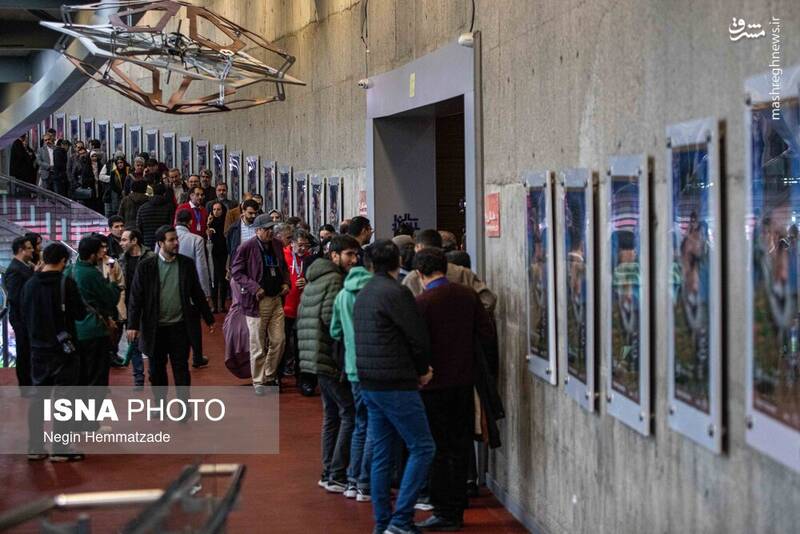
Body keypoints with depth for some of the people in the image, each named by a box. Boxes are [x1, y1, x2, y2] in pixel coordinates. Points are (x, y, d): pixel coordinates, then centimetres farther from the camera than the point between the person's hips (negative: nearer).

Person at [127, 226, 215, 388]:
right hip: (155, 329, -1)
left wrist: (209, 319, 12)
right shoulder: (146, 266, -4)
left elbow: (197, 294, 10)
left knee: (181, 369, 2)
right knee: (157, 371, 10)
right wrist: (133, 325, -11)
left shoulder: (187, 264, 2)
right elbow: (136, 297, -4)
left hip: (180, 327, 1)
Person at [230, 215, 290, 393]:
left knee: (279, 340, 5)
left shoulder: (276, 246, 10)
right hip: (257, 301, -5)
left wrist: (285, 283, 5)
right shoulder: (247, 247, -10)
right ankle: (258, 381, 13)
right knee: (258, 345, 2)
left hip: (276, 299, 5)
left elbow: (283, 267, 24)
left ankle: (270, 375, 23)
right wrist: (254, 288, -17)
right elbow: (236, 271, -9)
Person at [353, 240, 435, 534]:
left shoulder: (363, 294, 13)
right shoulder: (396, 292, -13)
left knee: (381, 454, 11)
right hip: (395, 384, -9)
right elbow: (418, 336, -13)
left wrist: (418, 368, 9)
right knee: (421, 448, -4)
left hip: (369, 383, 9)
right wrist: (423, 370, 6)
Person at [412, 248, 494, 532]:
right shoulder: (468, 295, -1)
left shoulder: (421, 303, -15)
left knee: (438, 450, 3)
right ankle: (457, 510, 18)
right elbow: (486, 334, 2)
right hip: (463, 381, 5)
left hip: (434, 385, -5)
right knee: (460, 447, 12)